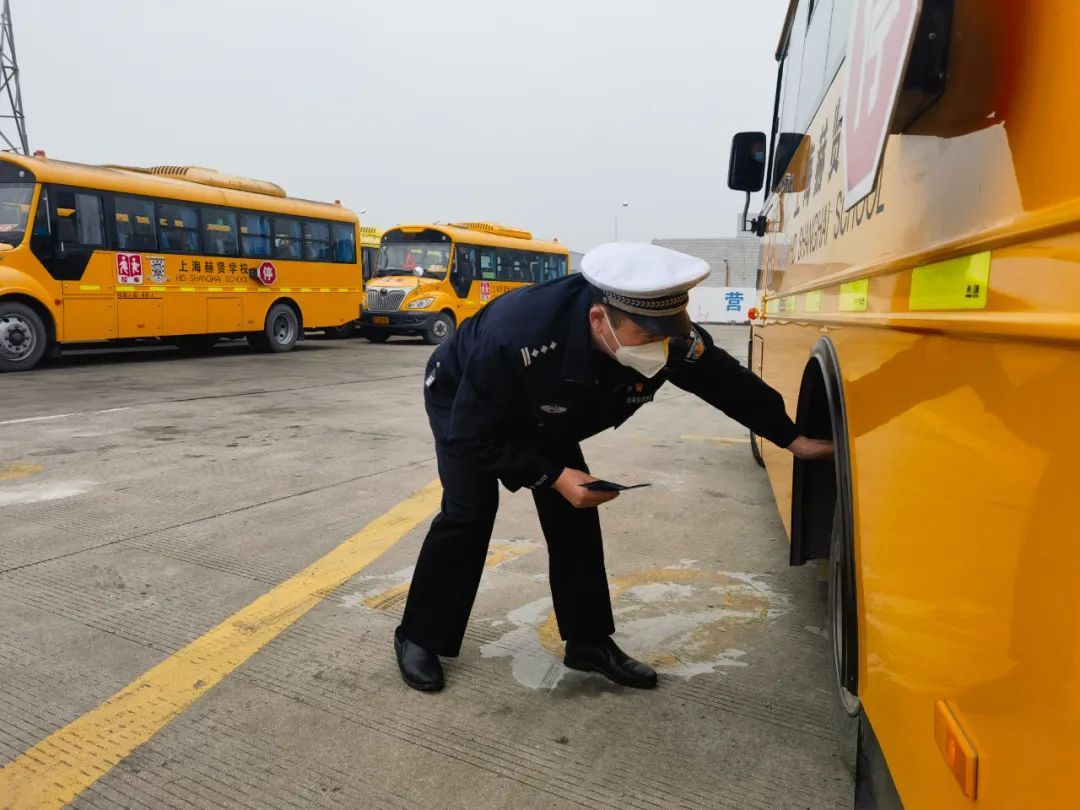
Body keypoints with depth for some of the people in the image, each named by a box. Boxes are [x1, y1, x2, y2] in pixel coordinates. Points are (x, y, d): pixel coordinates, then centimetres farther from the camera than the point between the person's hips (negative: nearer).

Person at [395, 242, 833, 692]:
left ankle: (589, 641, 15)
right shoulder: (516, 338, -46)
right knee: (468, 514, -14)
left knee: (573, 516, -1)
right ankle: (419, 637, 8)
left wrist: (792, 438, -7)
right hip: (463, 401, -4)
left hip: (546, 417, 5)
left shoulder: (670, 337, -31)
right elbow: (472, 437, -32)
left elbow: (727, 381, -12)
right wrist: (553, 476, -36)